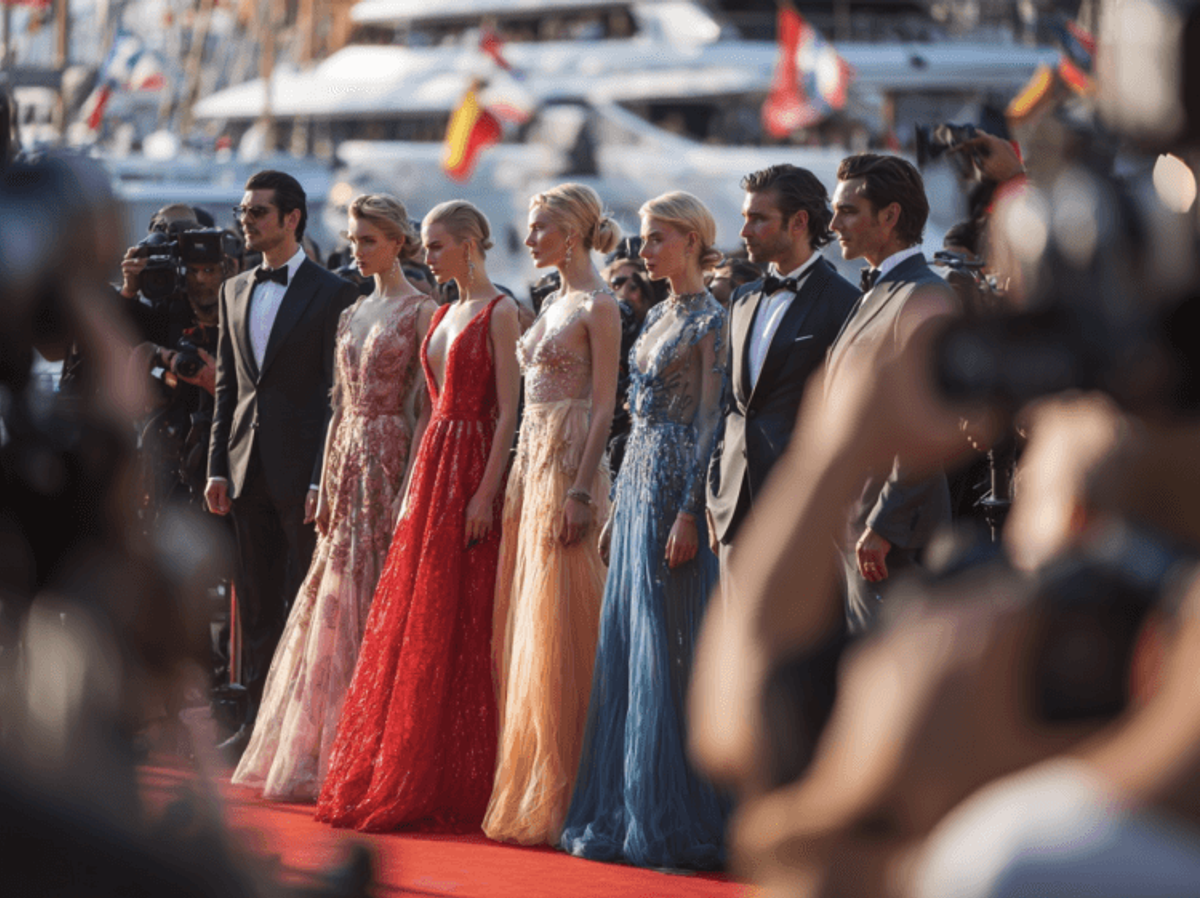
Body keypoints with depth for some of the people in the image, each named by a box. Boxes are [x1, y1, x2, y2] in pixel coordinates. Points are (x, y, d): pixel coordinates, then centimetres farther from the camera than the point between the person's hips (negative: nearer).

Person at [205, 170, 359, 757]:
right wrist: (218, 465, 8)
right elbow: (226, 383, 17)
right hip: (248, 467, 6)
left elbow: (336, 392, -8)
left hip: (302, 467, -6)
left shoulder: (332, 294, -4)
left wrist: (323, 477, -15)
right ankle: (259, 721, 15)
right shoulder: (235, 291, 15)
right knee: (256, 603, 9)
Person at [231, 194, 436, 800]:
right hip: (349, 462, 7)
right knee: (336, 603, 7)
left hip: (391, 461, -7)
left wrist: (412, 486, -17)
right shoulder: (352, 316, 16)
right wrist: (326, 489, 12)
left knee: (378, 603, -7)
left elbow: (426, 404, -11)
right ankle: (323, 754, 11)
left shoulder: (420, 311, -6)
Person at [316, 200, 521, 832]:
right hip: (433, 467, 8)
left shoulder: (500, 313, -9)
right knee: (413, 622, 7)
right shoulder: (444, 315, 17)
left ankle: (451, 786, 1)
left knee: (459, 629, -5)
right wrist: (413, 482, 12)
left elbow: (509, 412, -14)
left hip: (473, 470, -8)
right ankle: (400, 777, 12)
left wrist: (486, 493, -20)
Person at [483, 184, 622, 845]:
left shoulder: (598, 306, -9)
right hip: (532, 462, 9)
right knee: (523, 622, 8)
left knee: (560, 630, -7)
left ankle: (556, 796, -3)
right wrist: (522, 481, 15)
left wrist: (580, 492, -20)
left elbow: (603, 407, -14)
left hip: (569, 466, -9)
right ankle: (526, 785, 12)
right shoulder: (556, 303, 17)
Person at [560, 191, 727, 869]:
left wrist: (690, 513, -20)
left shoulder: (712, 321, -10)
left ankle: (675, 825, -2)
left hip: (676, 491, -9)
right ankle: (625, 816, 13)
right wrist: (618, 507, 17)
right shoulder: (659, 317, 16)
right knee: (627, 648, 8)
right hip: (638, 486, 9)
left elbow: (710, 422, -15)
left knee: (669, 651, -7)